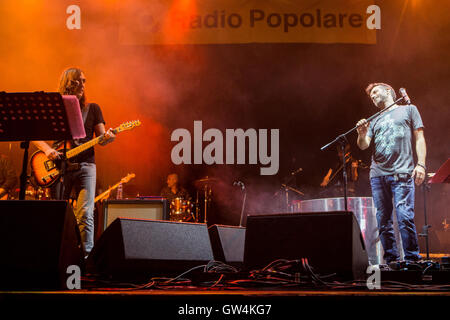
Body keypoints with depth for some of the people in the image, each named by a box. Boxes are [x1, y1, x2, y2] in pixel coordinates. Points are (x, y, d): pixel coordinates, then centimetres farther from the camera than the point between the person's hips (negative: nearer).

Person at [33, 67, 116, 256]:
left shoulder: (92, 109, 12)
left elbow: (101, 139, 9)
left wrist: (107, 138, -15)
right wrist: (47, 149, -11)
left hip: (85, 165, -1)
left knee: (85, 214, -14)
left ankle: (87, 254, -15)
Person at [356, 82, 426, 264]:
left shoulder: (408, 109, 14)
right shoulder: (375, 120, 23)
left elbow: (419, 138, 8)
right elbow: (363, 146, 13)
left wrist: (421, 164, -5)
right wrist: (362, 135, -11)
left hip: (402, 174, -5)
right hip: (378, 174, 5)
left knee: (404, 217, -15)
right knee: (383, 220, 0)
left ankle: (412, 259, -11)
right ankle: (391, 259, 4)